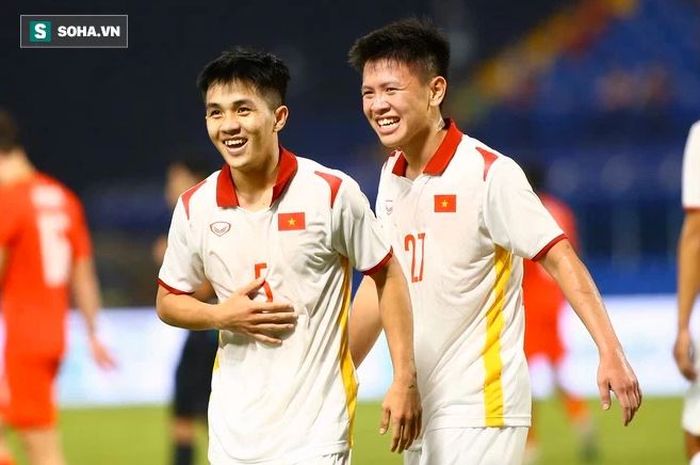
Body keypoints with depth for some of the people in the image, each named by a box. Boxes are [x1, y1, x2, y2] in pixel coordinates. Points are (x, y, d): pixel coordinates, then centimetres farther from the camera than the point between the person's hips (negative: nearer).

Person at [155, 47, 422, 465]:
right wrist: (224, 315, -8)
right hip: (233, 429, 4)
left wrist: (405, 381, -4)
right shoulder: (195, 208, 0)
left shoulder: (332, 193, -9)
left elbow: (388, 277, 0)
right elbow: (168, 303, 12)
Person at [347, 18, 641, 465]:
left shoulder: (490, 173, -13)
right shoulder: (392, 177, 8)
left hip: (479, 410, -7)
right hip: (420, 405, 7)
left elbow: (561, 260, -15)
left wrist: (611, 353, -24)